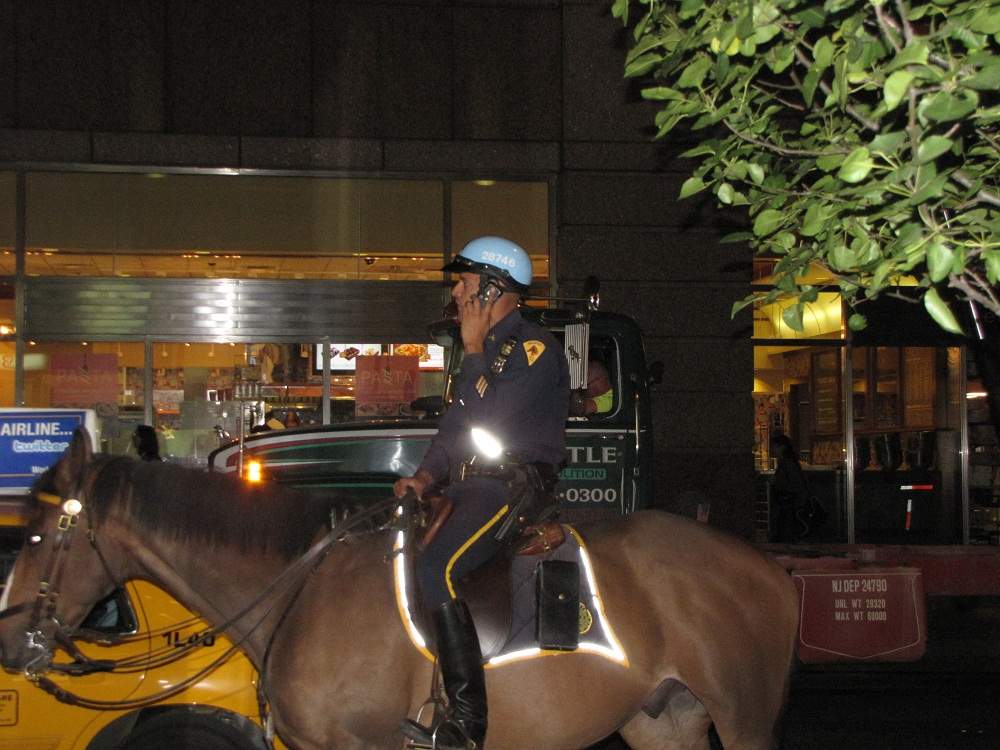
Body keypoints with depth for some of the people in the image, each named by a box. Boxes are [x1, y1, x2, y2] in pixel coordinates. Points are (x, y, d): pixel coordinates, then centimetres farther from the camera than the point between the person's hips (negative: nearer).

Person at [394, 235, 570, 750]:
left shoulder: (533, 347, -8)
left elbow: (489, 423, -18)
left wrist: (474, 352, -9)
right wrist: (426, 475, 5)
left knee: (437, 568, -29)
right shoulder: (486, 350, 21)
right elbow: (455, 426, 22)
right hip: (470, 485, 10)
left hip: (515, 485, -10)